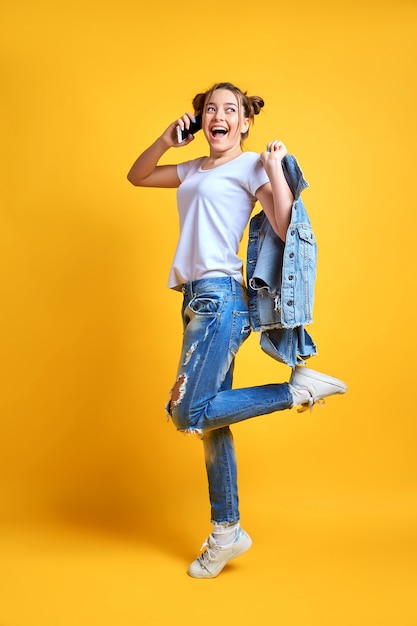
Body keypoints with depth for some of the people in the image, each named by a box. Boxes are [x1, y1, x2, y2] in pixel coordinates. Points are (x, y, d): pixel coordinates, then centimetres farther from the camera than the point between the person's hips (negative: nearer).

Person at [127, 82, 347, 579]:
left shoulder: (250, 165, 0)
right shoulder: (193, 170, 21)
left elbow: (285, 228, -10)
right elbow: (136, 177, 27)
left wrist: (275, 167, -12)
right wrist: (166, 140, 14)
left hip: (220, 296, -7)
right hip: (197, 298, 7)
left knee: (189, 412, -16)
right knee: (208, 419, 6)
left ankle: (300, 388, -3)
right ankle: (226, 533, 16)